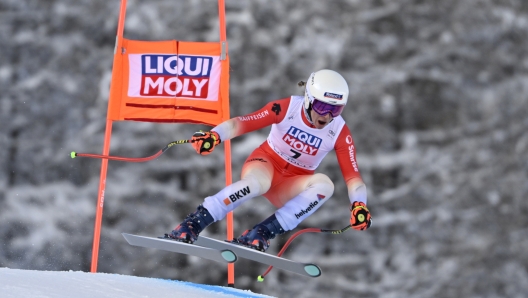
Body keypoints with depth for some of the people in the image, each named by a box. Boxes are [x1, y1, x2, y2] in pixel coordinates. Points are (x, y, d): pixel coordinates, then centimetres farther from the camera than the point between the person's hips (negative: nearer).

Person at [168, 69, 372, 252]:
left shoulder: (340, 133, -13)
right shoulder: (286, 108, -18)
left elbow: (352, 176, -17)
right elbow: (241, 123, -25)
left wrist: (359, 205, -38)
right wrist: (214, 135, -45)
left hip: (292, 187, 3)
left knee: (324, 184, -30)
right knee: (257, 182, -39)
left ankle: (263, 232, -35)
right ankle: (192, 224, -38)